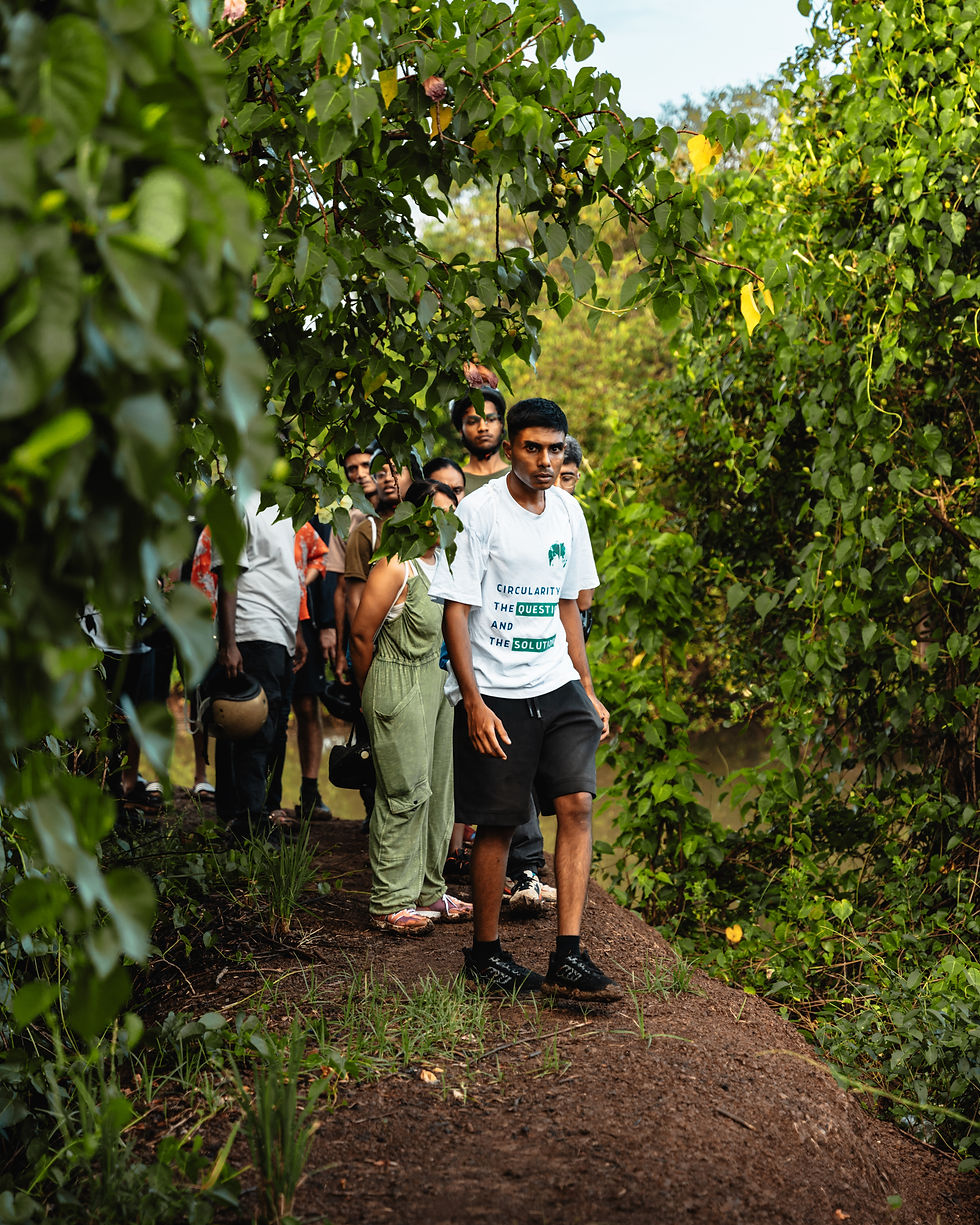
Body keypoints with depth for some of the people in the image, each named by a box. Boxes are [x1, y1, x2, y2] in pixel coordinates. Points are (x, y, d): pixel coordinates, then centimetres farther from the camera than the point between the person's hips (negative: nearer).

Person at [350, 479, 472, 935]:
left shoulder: (443, 563, 13)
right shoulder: (396, 566, -13)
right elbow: (361, 634, -11)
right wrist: (371, 692, 0)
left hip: (438, 685, 9)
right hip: (399, 686, -9)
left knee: (435, 791, 12)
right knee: (404, 794, -8)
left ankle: (427, 892, 22)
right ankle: (389, 903, -2)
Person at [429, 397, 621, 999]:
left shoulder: (568, 510, 10)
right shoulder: (481, 511, -9)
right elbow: (456, 610, -10)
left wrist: (588, 693, 15)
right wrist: (474, 702, -16)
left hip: (558, 687, 5)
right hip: (495, 694, -5)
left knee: (577, 803, -8)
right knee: (498, 824, 1)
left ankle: (569, 958, -6)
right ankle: (486, 953, 18)